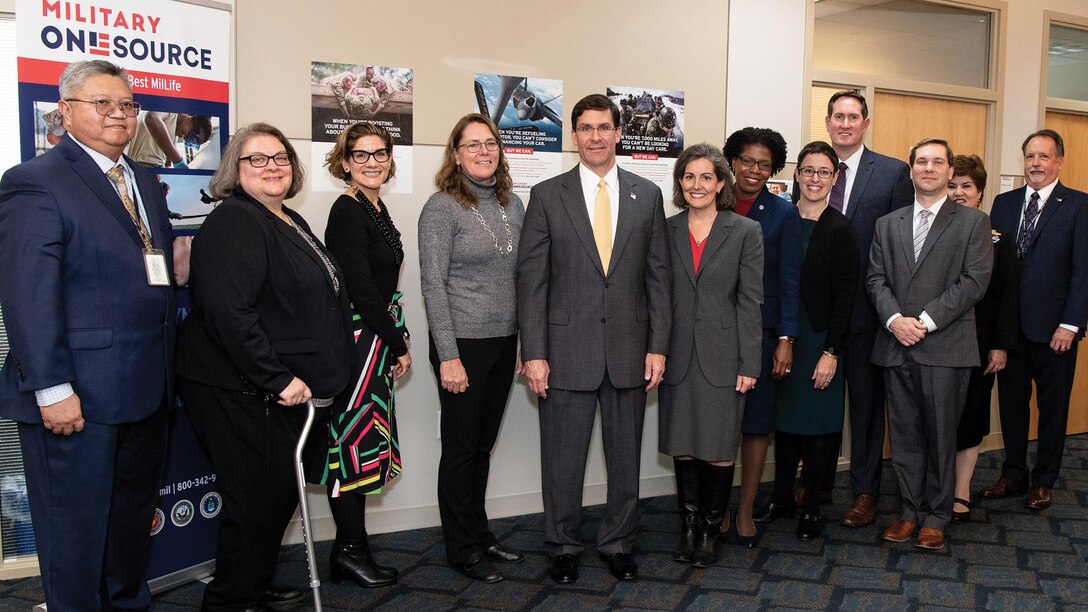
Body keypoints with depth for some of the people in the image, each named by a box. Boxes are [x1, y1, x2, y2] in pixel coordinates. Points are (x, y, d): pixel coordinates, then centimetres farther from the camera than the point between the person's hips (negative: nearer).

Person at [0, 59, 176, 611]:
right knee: (76, 527, 8)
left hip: (145, 392, 8)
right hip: (77, 397, -8)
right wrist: (52, 389, -21)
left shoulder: (144, 182, 14)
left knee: (135, 518, 21)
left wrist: (166, 374, 10)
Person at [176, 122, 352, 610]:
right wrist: (277, 379, -24)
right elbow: (229, 311, -26)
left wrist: (296, 378, 19)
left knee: (281, 491, 18)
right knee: (257, 496, -1)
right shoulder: (234, 222, -16)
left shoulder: (292, 223, 14)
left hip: (282, 386, 10)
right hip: (239, 391, -9)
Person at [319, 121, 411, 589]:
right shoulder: (347, 212, -13)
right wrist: (399, 346, -11)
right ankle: (351, 548, 10)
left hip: (378, 339, 9)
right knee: (355, 437, -2)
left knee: (360, 442, 11)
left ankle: (350, 548, 20)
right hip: (357, 339, -9)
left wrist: (396, 340, 10)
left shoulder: (376, 208, 14)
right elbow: (360, 288, -18)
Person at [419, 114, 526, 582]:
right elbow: (433, 285, -12)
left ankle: (480, 534, 31)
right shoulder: (442, 208, -9)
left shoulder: (513, 205, 8)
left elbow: (521, 275, 12)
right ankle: (462, 548, 20)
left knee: (483, 444, 16)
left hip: (505, 342, 6)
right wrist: (448, 357, -16)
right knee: (461, 448, 5)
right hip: (463, 344, -6)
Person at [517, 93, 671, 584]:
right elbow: (531, 280, -2)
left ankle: (618, 543, 31)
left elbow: (658, 276, 6)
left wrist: (658, 346, 0)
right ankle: (563, 547, 27)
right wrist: (533, 353, -8)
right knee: (563, 458, 8)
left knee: (625, 456, 13)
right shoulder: (547, 196, 0)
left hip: (629, 349, 2)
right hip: (566, 350, -2)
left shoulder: (647, 195, 6)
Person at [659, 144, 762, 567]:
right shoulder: (665, 231, 5)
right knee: (681, 445, 9)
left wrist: (749, 364, -7)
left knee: (719, 448, 4)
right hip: (677, 357, 2)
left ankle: (711, 530, 21)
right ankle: (689, 526, 26)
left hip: (722, 357, -2)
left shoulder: (745, 232, -1)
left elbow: (750, 302, -3)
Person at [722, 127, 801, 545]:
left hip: (761, 332, -1)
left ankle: (746, 510, 18)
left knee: (757, 423, 6)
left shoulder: (783, 214, 1)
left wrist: (786, 339, -8)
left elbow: (789, 280, -2)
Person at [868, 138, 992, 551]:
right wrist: (894, 319, -10)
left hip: (945, 346, -3)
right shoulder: (888, 224, 15)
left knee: (941, 435, 4)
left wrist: (926, 320, -14)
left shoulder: (973, 222, 4)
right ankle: (910, 512, 20)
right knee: (904, 435, 8)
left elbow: (974, 281, -6)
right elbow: (876, 279, 8)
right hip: (897, 345, 3)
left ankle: (936, 517, 16)